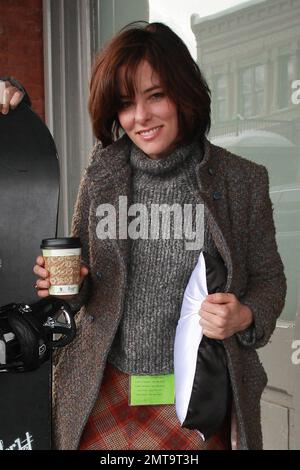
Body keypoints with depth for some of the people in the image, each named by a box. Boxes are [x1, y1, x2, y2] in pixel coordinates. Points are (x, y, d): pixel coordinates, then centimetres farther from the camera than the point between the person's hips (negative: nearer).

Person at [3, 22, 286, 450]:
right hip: (106, 394, 2)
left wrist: (245, 317, -19)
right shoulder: (101, 174, -2)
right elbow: (82, 278, 8)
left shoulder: (243, 181, -8)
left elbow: (268, 279, 1)